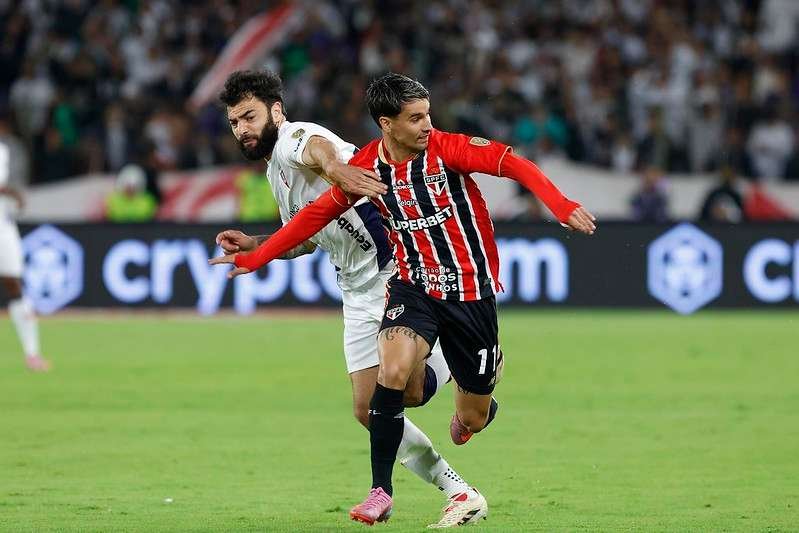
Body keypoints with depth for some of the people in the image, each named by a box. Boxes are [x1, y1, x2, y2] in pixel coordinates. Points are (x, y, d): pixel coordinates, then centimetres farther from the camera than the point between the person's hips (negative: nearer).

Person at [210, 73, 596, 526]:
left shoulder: (448, 148, -14)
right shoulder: (366, 166, -4)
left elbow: (515, 164, -21)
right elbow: (318, 213, 7)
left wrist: (561, 206, -37)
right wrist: (257, 257, 8)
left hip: (470, 289, -1)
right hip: (414, 285, 2)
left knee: (473, 420, 5)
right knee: (393, 372, -27)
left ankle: (481, 396, 46)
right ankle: (381, 492, -16)